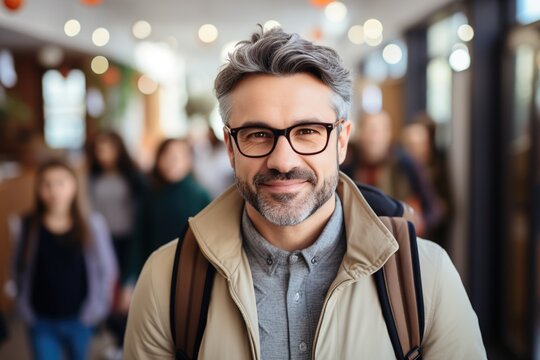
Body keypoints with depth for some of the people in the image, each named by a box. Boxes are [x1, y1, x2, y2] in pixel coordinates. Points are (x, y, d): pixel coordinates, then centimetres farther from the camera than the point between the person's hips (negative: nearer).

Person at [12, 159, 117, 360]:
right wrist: (25, 307, 8)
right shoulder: (27, 227, -6)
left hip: (79, 319, 0)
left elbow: (107, 269, 0)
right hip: (41, 321, 0)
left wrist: (98, 304, 0)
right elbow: (19, 270, 5)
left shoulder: (92, 224, -8)